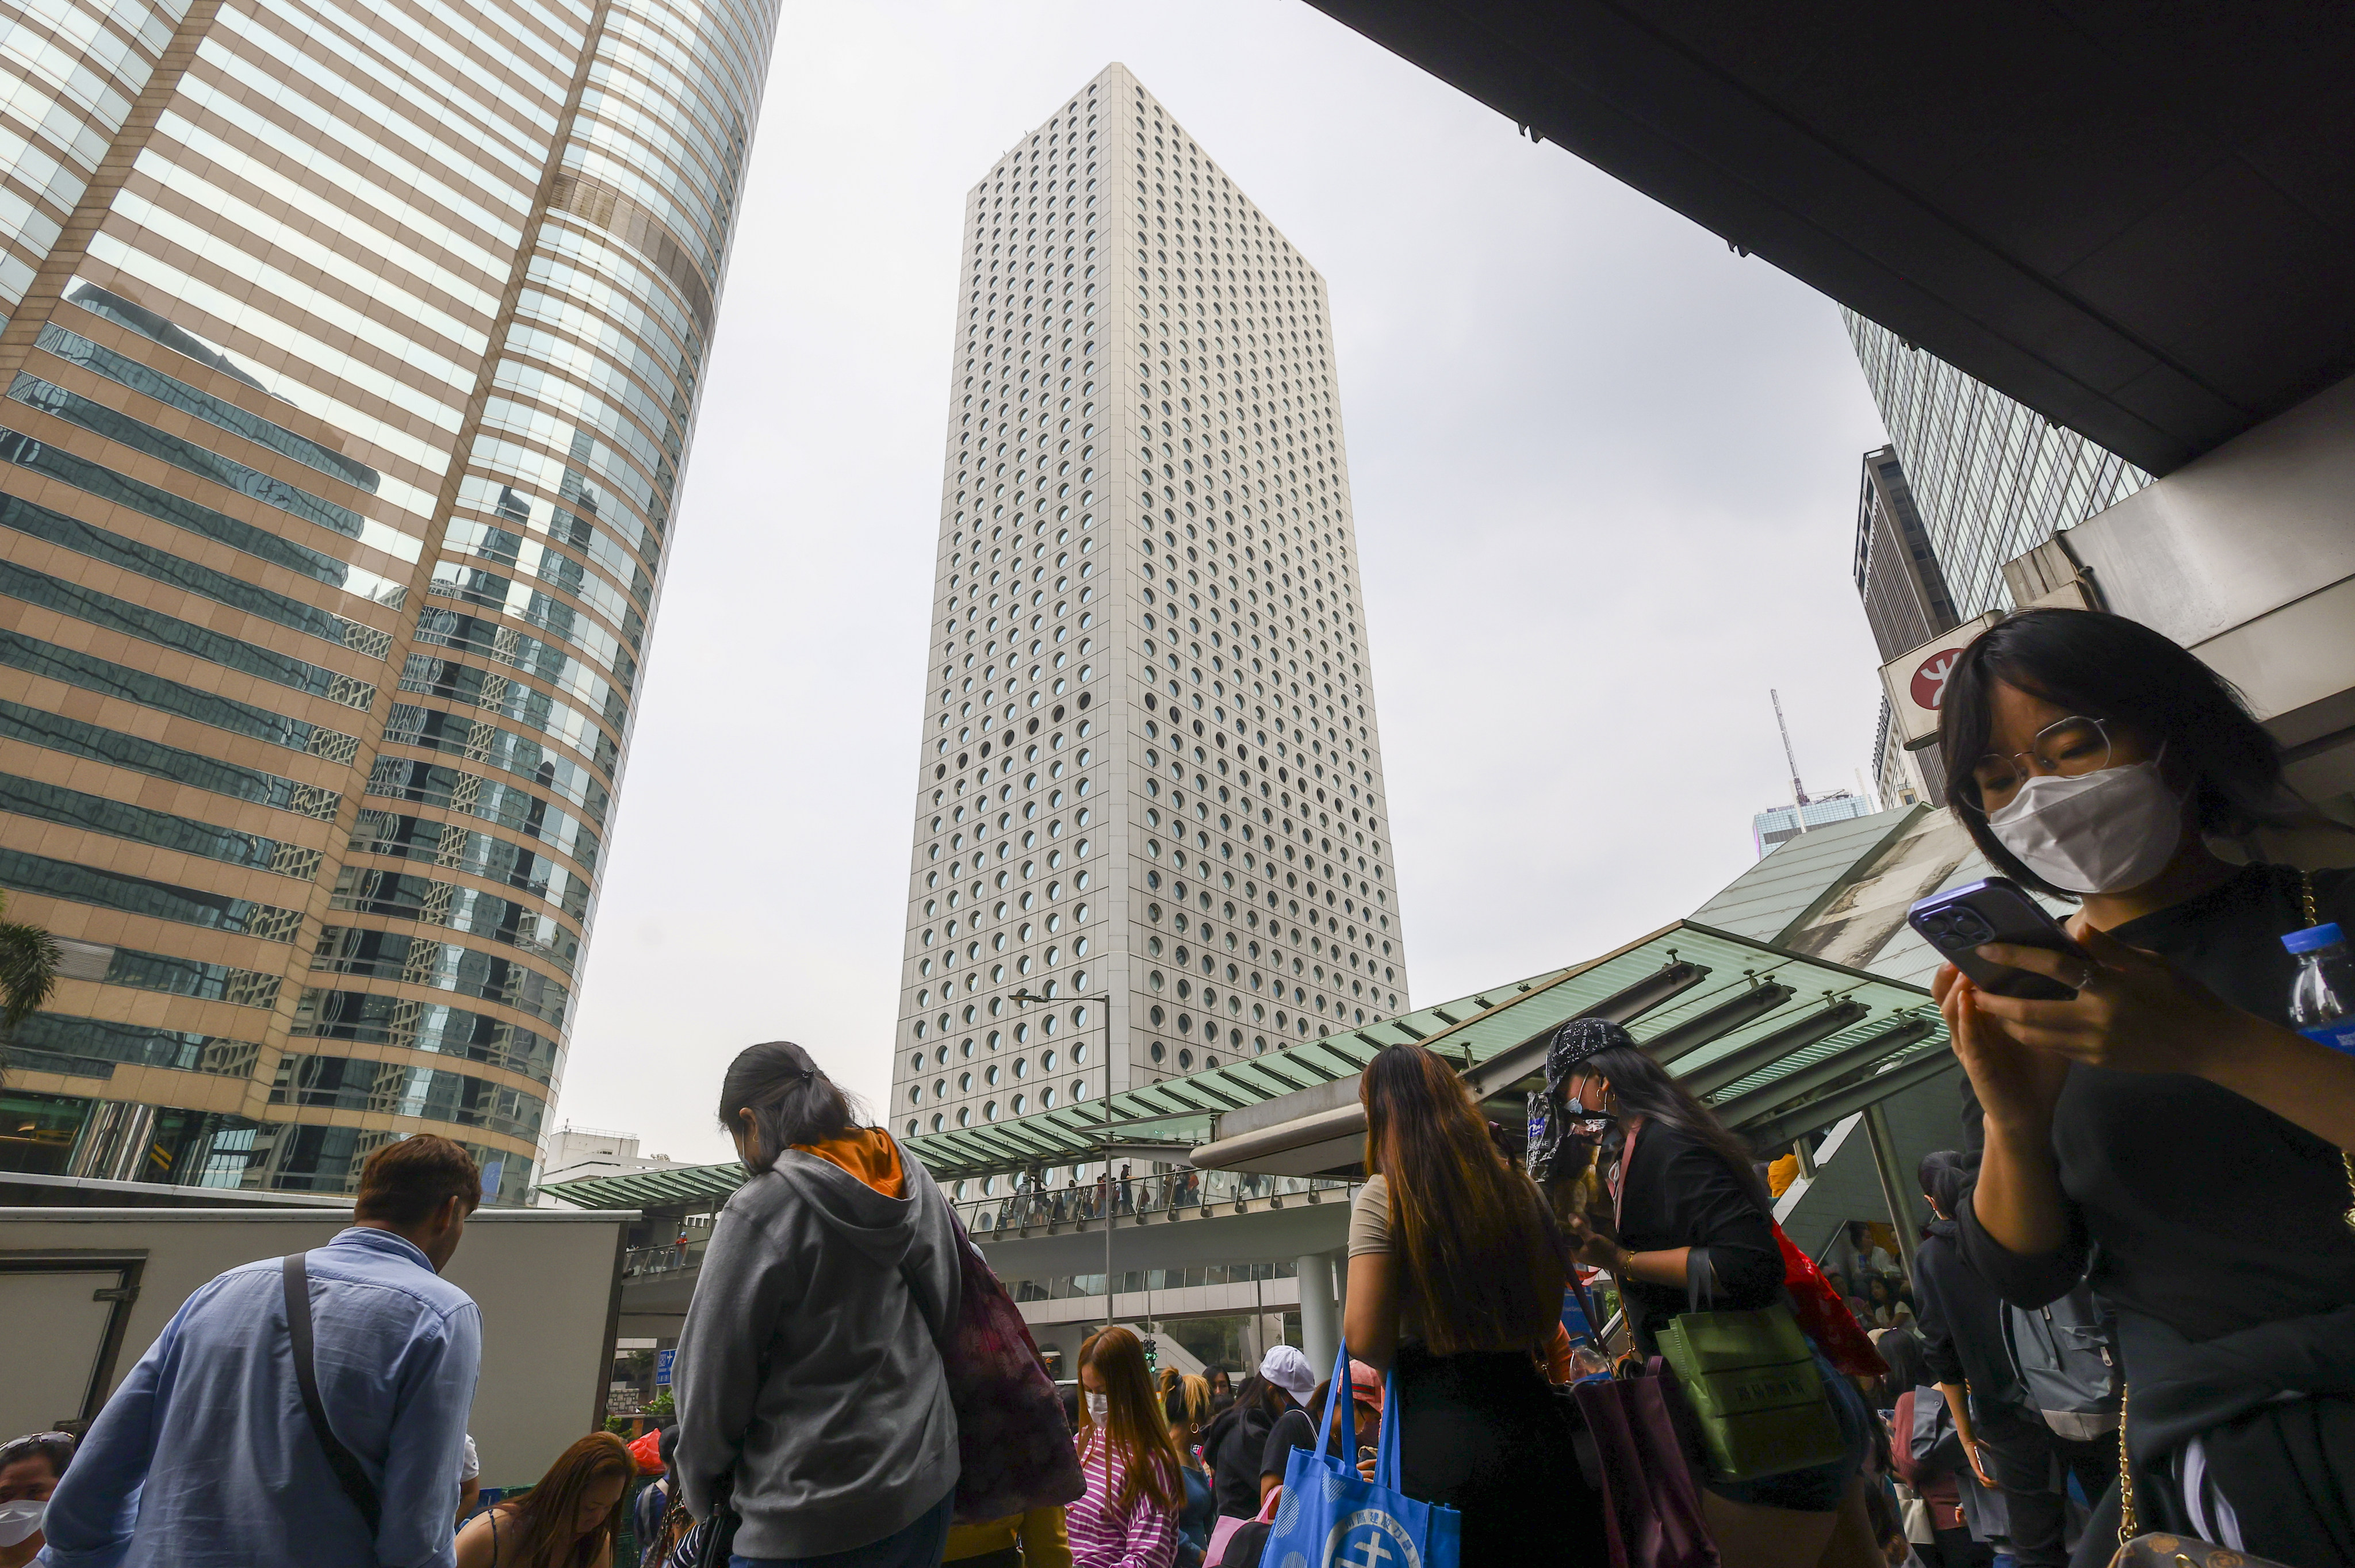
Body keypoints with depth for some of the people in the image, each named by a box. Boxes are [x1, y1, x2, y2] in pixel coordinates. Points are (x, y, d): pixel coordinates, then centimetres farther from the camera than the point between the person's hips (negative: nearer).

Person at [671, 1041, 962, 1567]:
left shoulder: (760, 1211, -18)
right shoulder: (913, 1182, -1)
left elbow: (712, 1376, -12)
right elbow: (950, 1311, 5)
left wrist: (701, 1488, 6)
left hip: (812, 1517, -6)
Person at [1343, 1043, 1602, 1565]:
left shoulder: (1383, 1196, -12)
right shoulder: (1518, 1185, 4)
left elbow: (1367, 1340, -17)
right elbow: (1550, 1313, 12)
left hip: (1440, 1424, -5)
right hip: (1530, 1415, 5)